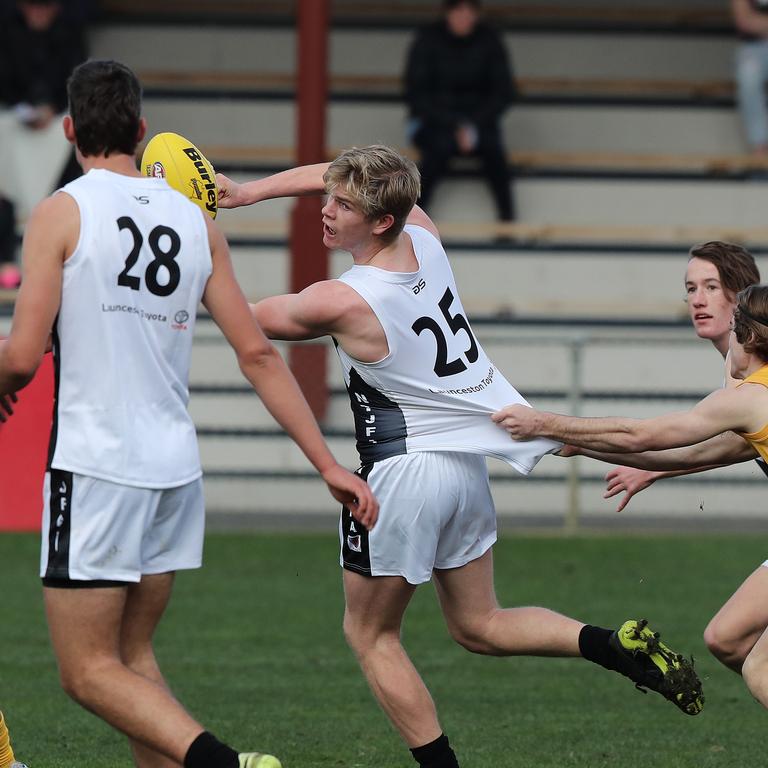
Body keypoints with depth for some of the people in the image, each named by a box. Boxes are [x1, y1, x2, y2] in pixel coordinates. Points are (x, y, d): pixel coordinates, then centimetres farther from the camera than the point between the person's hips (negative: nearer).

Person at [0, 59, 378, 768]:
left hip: (93, 465, -6)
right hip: (176, 465, 6)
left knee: (89, 671, -1)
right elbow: (258, 352, 6)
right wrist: (328, 464, 8)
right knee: (132, 654, 17)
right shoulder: (196, 220, 8)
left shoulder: (62, 212, -7)